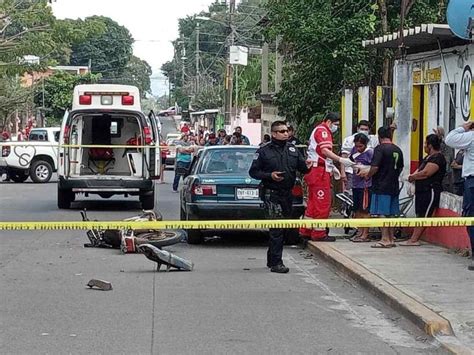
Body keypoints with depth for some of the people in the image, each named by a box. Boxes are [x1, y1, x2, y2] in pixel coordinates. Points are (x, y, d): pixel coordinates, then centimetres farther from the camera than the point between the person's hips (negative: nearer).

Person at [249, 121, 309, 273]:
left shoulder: (292, 149, 12)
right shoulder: (264, 151, -3)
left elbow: (302, 167, 13)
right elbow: (253, 172, -1)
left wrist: (308, 167, -10)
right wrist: (270, 175, -15)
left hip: (287, 194, 6)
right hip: (272, 195, -6)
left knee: (285, 228, 12)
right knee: (277, 229, -10)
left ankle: (272, 259, 25)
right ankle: (276, 262, -6)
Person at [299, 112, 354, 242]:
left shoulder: (319, 130, 25)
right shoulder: (323, 131, -8)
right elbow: (325, 150, -21)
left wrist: (332, 167, 20)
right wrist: (340, 160, -24)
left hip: (314, 171, 11)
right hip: (320, 171, -11)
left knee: (313, 202, 13)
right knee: (322, 203, -7)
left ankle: (306, 231, 16)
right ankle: (319, 233, -5)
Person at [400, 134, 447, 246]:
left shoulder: (438, 158, -14)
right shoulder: (428, 157, 20)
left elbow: (426, 173, -21)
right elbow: (419, 170, 20)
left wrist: (413, 177, -6)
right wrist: (413, 176, -3)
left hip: (430, 190, -10)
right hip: (422, 190, 11)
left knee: (423, 216, -8)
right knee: (419, 215, 7)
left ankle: (414, 239, -9)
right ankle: (413, 239, 6)